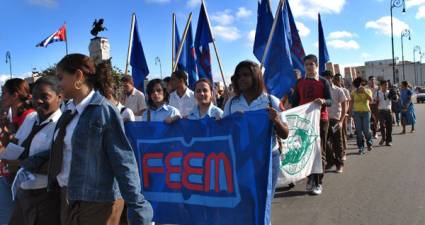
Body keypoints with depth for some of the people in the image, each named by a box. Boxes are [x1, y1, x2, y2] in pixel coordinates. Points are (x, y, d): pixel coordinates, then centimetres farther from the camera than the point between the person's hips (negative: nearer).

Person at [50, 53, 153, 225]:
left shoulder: (104, 111, -14)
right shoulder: (69, 112, 9)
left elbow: (123, 163, -17)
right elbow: (60, 156, 14)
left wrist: (138, 209, -18)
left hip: (97, 202, -7)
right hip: (67, 198, 7)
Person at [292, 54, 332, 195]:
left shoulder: (323, 82, 0)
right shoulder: (300, 83, 10)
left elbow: (330, 101, -7)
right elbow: (295, 102, 11)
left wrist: (323, 101, -30)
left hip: (320, 120, -3)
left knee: (319, 152, 0)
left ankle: (318, 183, 6)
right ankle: (310, 179, 20)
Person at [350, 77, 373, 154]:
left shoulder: (368, 90, 2)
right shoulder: (354, 92, 5)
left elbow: (370, 99, -15)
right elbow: (351, 103, 9)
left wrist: (365, 92, -23)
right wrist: (351, 111, 3)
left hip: (366, 111, -1)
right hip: (356, 112, 1)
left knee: (366, 130, -4)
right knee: (359, 131, 0)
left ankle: (369, 143, 24)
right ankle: (361, 148, 7)